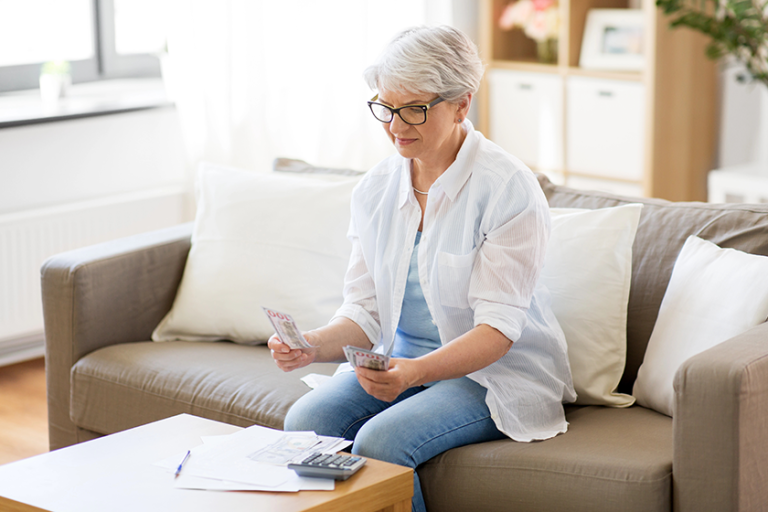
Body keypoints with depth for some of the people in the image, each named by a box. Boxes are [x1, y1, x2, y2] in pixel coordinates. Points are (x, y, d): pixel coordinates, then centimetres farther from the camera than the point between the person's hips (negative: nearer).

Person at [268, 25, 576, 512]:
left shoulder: (510, 189, -16)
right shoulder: (375, 188, 3)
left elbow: (497, 328, -19)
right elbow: (365, 311, 3)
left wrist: (415, 372, -36)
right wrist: (314, 345, -19)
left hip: (494, 370, -5)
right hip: (402, 361, 5)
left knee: (381, 440, -29)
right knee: (306, 421, -21)